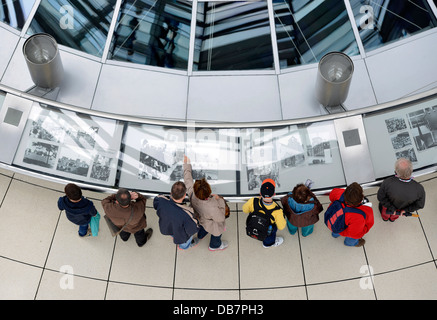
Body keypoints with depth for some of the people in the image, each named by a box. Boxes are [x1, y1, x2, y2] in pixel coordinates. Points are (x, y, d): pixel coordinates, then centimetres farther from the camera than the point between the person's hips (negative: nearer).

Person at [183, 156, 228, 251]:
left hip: (201, 219, 5)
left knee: (203, 227, 40)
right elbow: (221, 218, -29)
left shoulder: (192, 193, -37)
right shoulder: (212, 208, -50)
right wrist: (220, 200, -27)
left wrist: (187, 165, -3)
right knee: (216, 234, 32)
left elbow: (188, 179, -18)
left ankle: (200, 236, 73)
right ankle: (214, 245, 64)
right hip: (213, 226, -4)